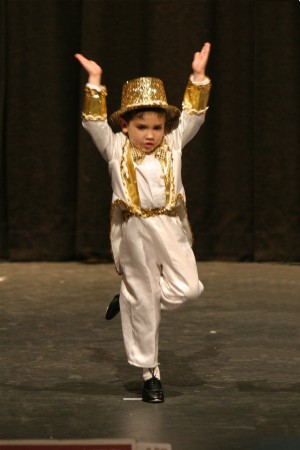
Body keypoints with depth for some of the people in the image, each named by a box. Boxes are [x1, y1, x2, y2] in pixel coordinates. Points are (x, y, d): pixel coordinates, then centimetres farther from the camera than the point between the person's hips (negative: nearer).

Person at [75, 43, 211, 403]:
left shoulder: (172, 144, 10)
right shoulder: (116, 148, 4)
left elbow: (194, 116, 8)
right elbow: (94, 122, -3)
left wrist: (198, 76, 2)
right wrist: (95, 82, -6)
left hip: (170, 228, 3)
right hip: (134, 233, -2)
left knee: (187, 288, -11)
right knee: (142, 301, 3)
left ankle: (130, 299, 15)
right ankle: (150, 372, 15)